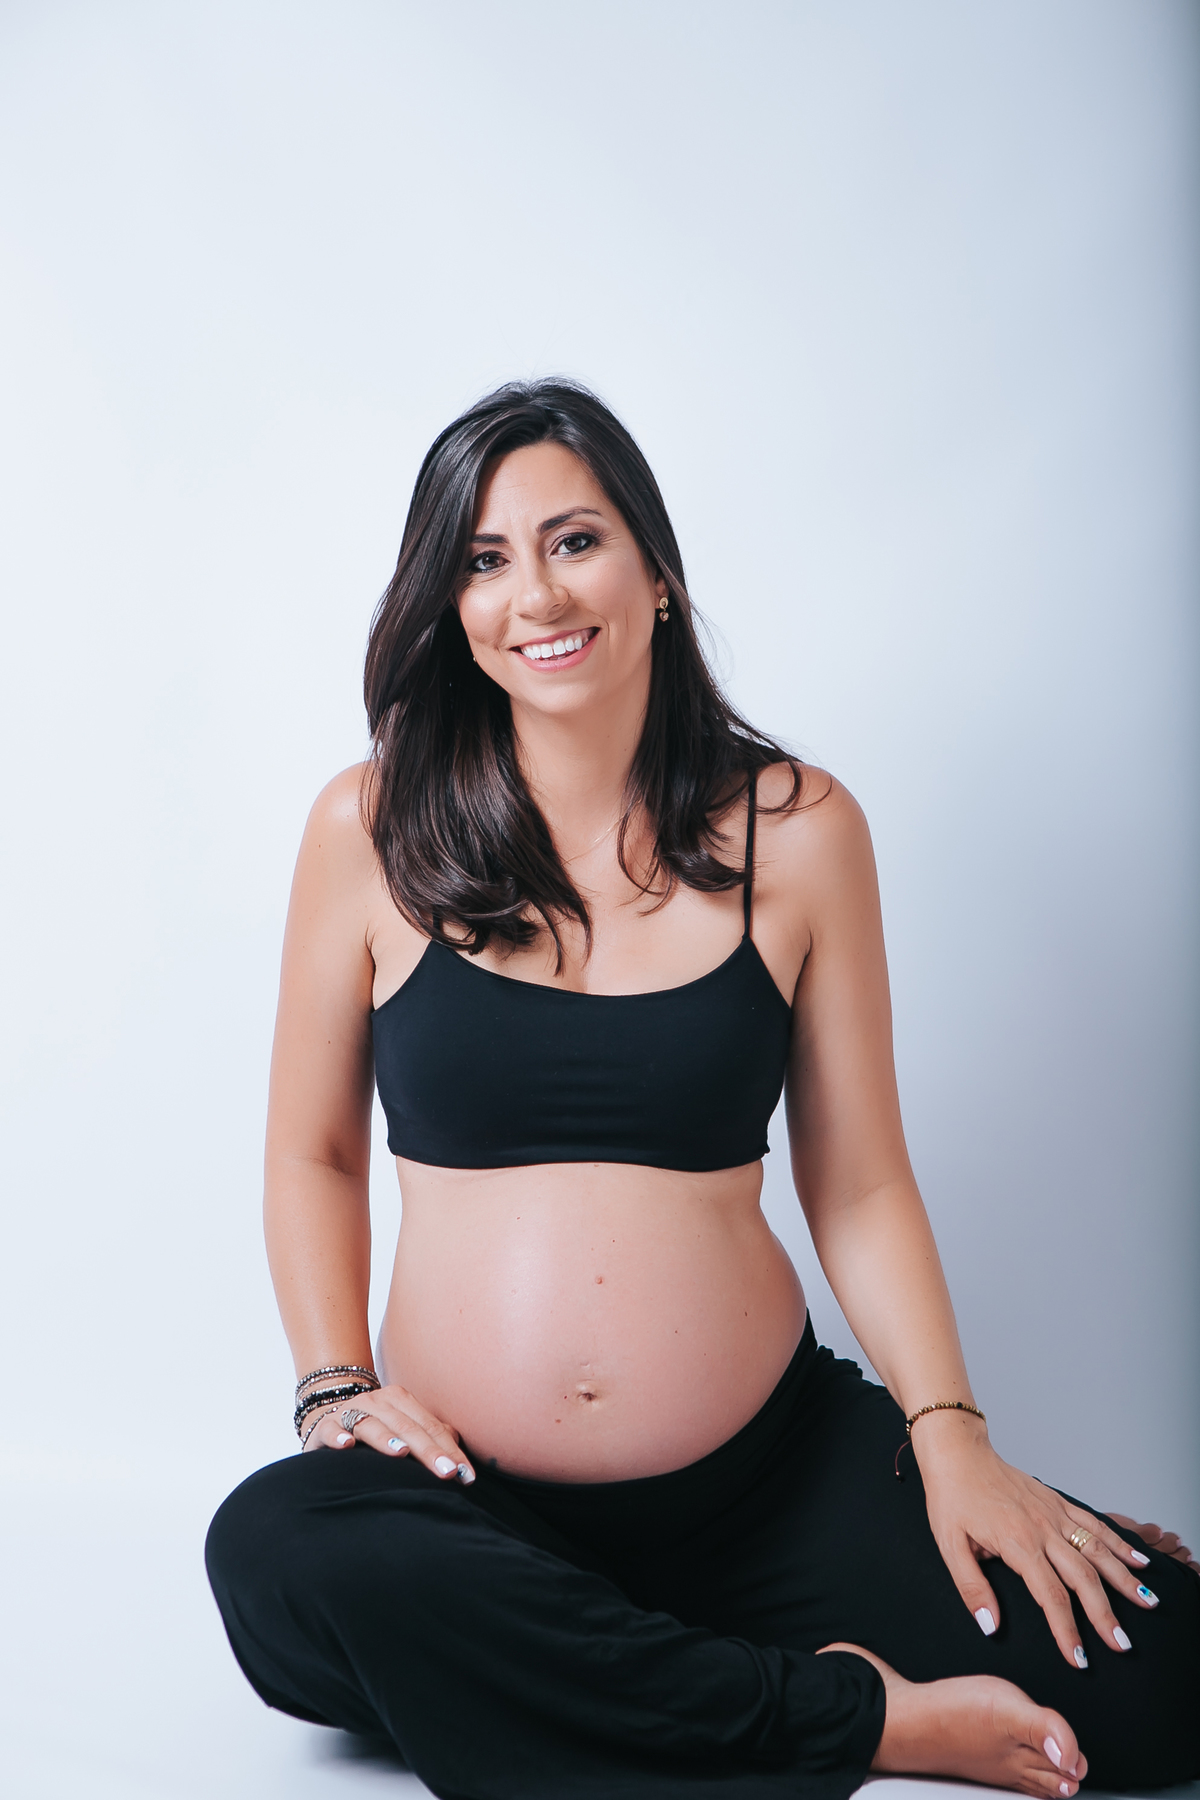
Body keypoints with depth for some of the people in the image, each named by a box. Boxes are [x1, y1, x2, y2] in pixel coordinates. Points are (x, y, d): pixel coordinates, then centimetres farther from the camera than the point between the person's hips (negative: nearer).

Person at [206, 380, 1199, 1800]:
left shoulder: (798, 829, 1)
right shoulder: (372, 830, -1)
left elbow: (859, 1186, 4)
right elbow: (313, 1155, 9)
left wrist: (950, 1431, -8)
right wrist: (337, 1384, -5)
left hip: (773, 1472, 0)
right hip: (473, 1502, 1)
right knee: (278, 1551, -33)